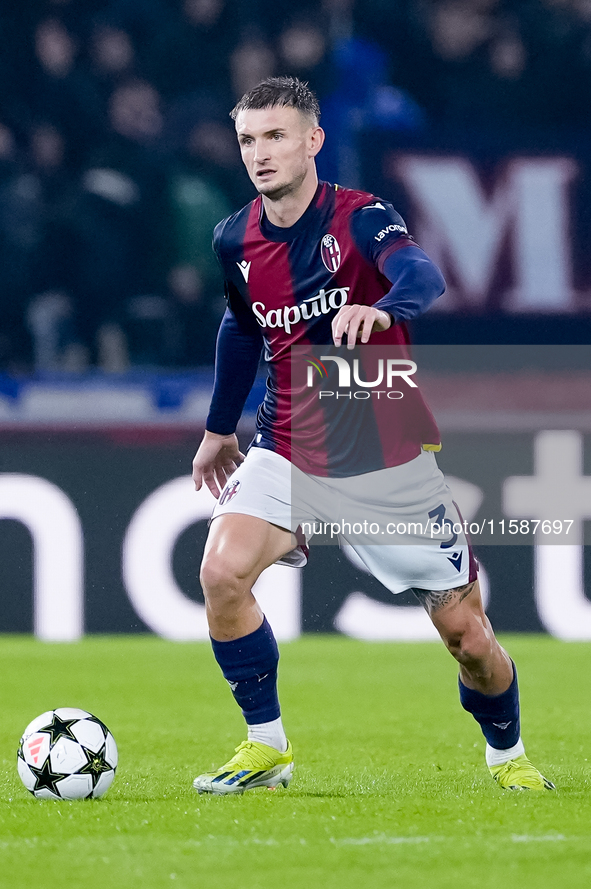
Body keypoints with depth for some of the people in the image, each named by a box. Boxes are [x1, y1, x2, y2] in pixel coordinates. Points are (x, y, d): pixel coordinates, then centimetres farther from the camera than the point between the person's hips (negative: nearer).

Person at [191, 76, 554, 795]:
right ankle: (266, 746, -6)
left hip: (389, 458, -3)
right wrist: (218, 428, 27)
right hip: (288, 451, 3)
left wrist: (382, 309, -60)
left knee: (465, 630, -1)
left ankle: (507, 755, 28)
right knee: (222, 572, -23)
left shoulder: (361, 218, -15)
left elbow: (422, 275, -37)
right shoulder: (235, 242, 0)